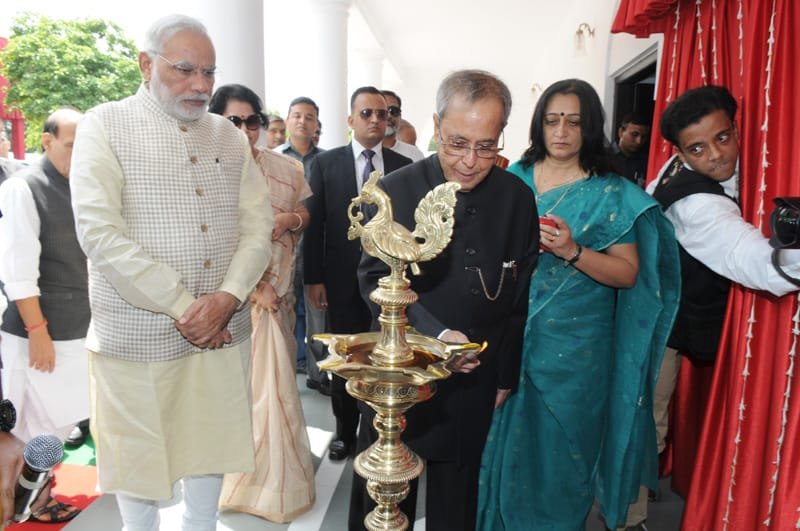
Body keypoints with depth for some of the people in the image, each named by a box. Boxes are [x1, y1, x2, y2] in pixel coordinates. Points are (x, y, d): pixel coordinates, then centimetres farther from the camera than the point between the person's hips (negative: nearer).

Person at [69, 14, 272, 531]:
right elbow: (100, 233, -14)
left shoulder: (230, 136, 8)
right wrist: (183, 307, -17)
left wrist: (227, 298, -12)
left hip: (223, 330, 4)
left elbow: (258, 224, 3)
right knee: (139, 453, 11)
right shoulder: (105, 126, -4)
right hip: (138, 333, -3)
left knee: (210, 445, 17)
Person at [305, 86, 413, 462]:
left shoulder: (403, 166, 4)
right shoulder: (325, 164, 2)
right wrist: (313, 278, -4)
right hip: (343, 280, 0)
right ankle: (345, 431, 30)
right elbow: (314, 224, 0)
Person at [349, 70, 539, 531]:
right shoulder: (395, 191, -10)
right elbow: (377, 279, -11)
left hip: (478, 383, 2)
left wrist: (506, 376, 7)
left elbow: (522, 295, 3)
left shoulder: (518, 198, -3)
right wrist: (435, 333, -25)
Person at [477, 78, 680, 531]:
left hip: (574, 344, -2)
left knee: (561, 444, 11)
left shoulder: (612, 193, -5)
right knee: (509, 437, 14)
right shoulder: (513, 178, 4)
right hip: (512, 336, 3)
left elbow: (628, 273, -8)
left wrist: (572, 252, -23)